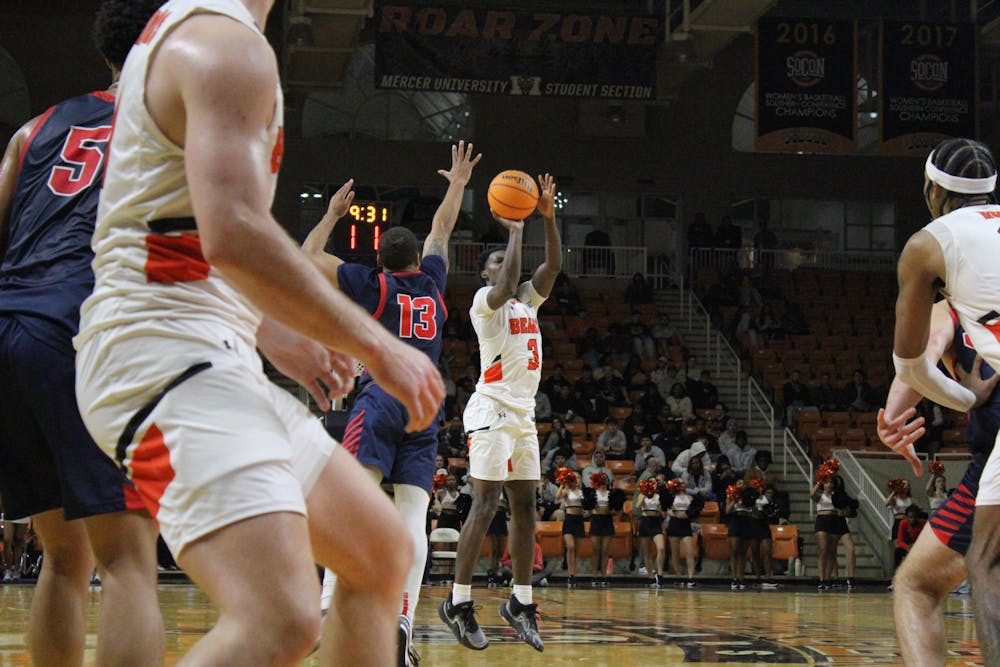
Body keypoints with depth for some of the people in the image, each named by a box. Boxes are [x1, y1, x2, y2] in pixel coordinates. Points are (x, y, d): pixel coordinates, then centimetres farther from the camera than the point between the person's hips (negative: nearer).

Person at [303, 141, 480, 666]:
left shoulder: (372, 285, 11)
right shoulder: (431, 281, 19)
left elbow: (307, 257, 20)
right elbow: (441, 232, 38)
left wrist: (333, 213, 32)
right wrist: (457, 185, 51)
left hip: (379, 401, -3)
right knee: (412, 517, -6)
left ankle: (330, 602, -34)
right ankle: (403, 621, -21)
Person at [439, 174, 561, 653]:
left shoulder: (529, 299, 18)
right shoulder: (485, 299, -4)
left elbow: (553, 266, 5)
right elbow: (507, 286, -25)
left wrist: (548, 218, -5)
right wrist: (515, 229, -17)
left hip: (523, 414, 8)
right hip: (492, 410, -8)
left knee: (525, 505, 6)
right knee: (485, 505, -12)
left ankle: (520, 603, 11)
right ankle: (458, 603, -8)